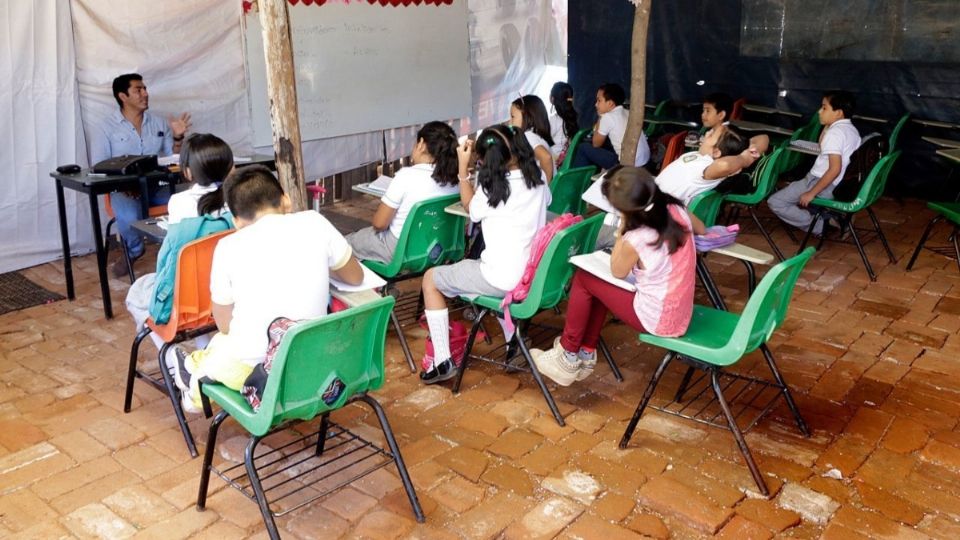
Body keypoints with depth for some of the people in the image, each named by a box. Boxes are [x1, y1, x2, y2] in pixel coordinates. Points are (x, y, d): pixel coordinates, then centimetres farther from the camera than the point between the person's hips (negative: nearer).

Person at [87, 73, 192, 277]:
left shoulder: (159, 123, 13)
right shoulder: (104, 129, 2)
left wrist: (177, 137, -6)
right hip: (123, 189, -3)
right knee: (128, 217, -36)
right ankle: (133, 251, 1)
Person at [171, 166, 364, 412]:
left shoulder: (228, 246, -7)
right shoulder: (315, 222, -4)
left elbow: (225, 325, 4)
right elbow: (356, 277, 11)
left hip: (252, 372, -2)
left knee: (221, 339, 32)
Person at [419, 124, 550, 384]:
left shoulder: (493, 188, -14)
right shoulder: (537, 177, 0)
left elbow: (471, 209, 7)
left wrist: (463, 167, 7)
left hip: (503, 279, -7)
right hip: (535, 273, 7)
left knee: (431, 279, 13)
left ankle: (442, 362, 8)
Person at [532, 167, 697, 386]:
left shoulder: (636, 240, -29)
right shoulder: (676, 210, -10)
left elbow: (617, 272, -5)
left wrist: (622, 230, -9)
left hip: (657, 320, -7)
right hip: (680, 314, 7)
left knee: (583, 278, 5)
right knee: (598, 285, 19)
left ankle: (568, 357, 17)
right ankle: (586, 355, 26)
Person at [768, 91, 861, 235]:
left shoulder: (834, 133, -20)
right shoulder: (852, 129, 9)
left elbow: (835, 169, -28)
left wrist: (811, 193, -26)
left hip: (824, 185, -10)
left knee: (774, 202, -10)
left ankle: (820, 225, -11)